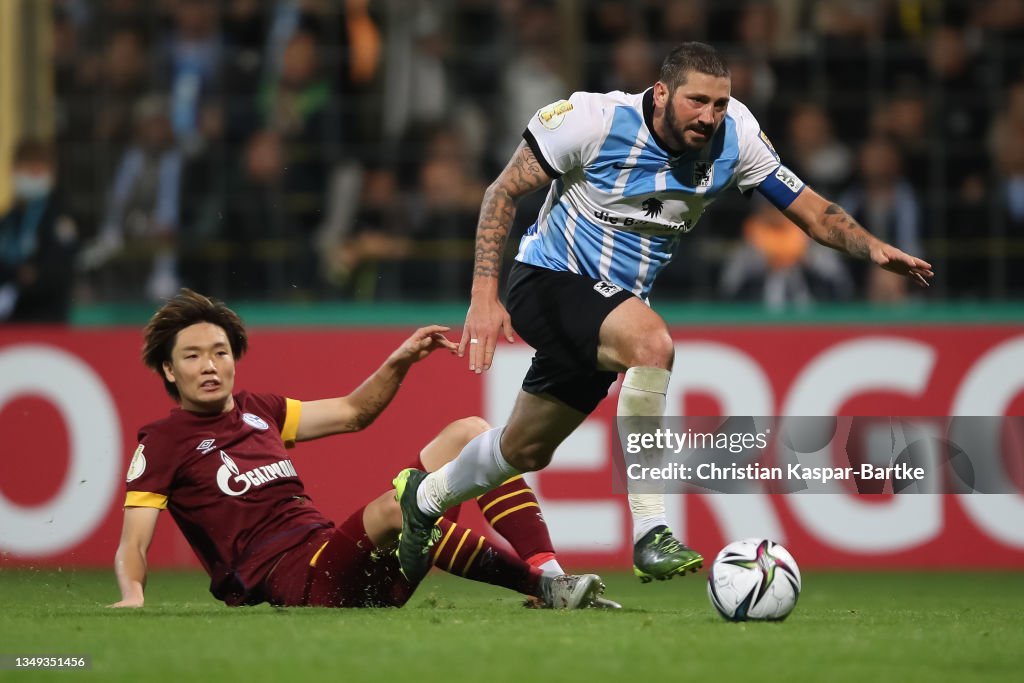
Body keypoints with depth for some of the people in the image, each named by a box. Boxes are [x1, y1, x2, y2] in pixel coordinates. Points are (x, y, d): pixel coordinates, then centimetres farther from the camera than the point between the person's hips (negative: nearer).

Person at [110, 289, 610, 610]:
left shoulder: (257, 410, 22)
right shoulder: (162, 443, 3)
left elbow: (352, 413, 32)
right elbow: (132, 546, -3)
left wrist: (399, 362, 16)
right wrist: (133, 597, -24)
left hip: (336, 552, 8)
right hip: (294, 579, -8)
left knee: (470, 433, 1)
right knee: (395, 505, -37)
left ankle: (550, 574, -20)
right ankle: (545, 589, -32)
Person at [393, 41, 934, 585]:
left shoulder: (735, 137, -12)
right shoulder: (594, 119, -22)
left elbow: (812, 212, -8)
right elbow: (504, 192, -12)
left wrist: (872, 247, -28)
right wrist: (484, 296, -20)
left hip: (616, 303, 6)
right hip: (548, 280, -6)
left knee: (525, 450, 17)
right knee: (651, 340, -35)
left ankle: (423, 499, 48)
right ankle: (650, 534, -31)